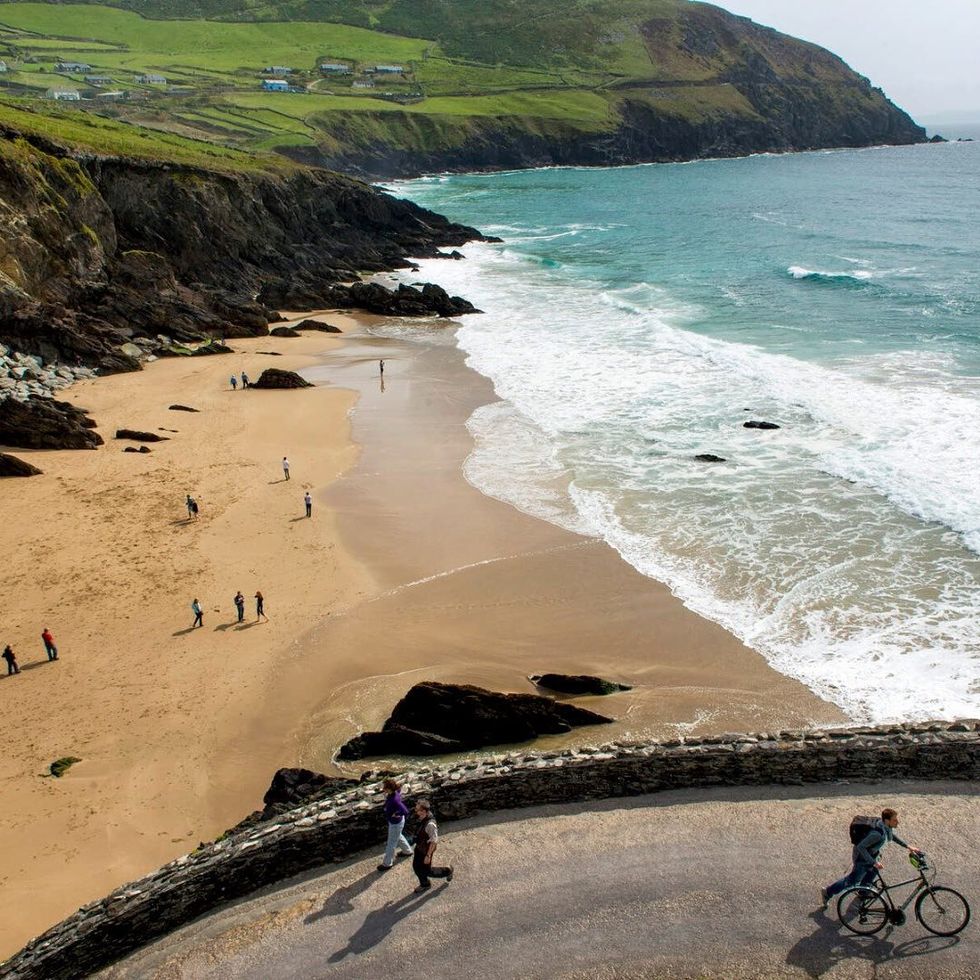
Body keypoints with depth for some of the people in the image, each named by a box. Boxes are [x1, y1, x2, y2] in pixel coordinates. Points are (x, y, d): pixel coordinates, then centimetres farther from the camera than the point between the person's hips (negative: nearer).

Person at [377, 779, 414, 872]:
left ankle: (387, 864, 36)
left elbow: (405, 812, -42)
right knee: (398, 837, 33)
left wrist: (395, 814, -26)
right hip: (393, 822, 8)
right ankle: (407, 851, 57)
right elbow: (399, 788, 8)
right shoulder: (394, 792, -18)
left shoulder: (394, 800, -40)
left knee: (391, 844, 14)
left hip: (396, 824, -8)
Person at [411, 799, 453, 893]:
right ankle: (425, 885, 45)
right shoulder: (423, 818, -12)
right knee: (416, 867, 20)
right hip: (419, 847, 8)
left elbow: (434, 841, -29)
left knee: (426, 871, 12)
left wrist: (428, 856, -22)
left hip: (426, 850, -8)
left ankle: (447, 871, 34)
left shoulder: (430, 824, -38)